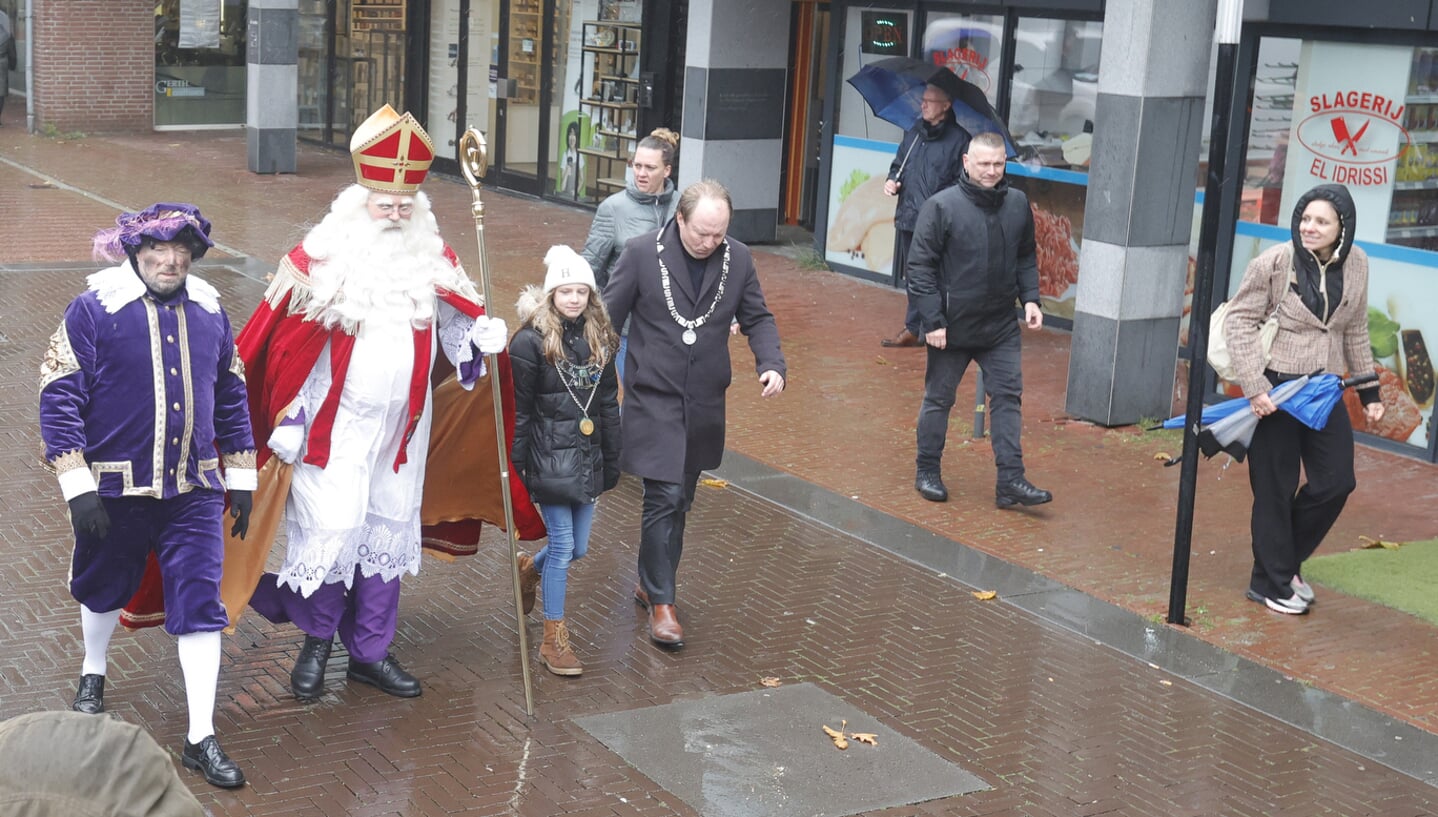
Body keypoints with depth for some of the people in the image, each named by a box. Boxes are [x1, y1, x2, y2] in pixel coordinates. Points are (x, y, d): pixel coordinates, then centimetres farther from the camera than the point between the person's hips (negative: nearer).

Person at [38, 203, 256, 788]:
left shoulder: (209, 311, 3)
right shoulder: (92, 309, -10)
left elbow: (231, 398, 12)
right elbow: (59, 397, -11)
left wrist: (241, 478, 12)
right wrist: (78, 487, -15)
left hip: (194, 492, 2)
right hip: (116, 489, -2)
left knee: (200, 605, -2)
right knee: (105, 588, 19)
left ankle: (201, 738, 5)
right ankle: (93, 675, 50)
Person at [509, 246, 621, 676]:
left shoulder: (599, 339, 7)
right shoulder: (531, 341, -10)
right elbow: (518, 410, -8)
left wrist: (612, 461, 14)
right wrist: (515, 465, -9)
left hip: (587, 458, 6)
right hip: (550, 458, -6)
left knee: (578, 547, 11)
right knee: (563, 546, -5)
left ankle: (532, 571, 45)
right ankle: (554, 640, 8)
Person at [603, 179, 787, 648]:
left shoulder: (738, 259, 0)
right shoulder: (642, 254, -10)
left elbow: (757, 318, 10)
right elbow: (609, 318, -5)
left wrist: (772, 364, -8)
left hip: (704, 404, 4)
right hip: (654, 399, -4)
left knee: (679, 501, 13)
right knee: (664, 498, -10)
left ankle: (651, 583, 30)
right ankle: (661, 602, 0)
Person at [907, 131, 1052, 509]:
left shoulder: (1018, 204, 1)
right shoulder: (942, 206, -13)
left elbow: (1026, 259, 15)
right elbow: (920, 266, -11)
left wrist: (1030, 298, 1)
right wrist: (932, 320, -14)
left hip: (1001, 327, 4)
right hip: (952, 327, -4)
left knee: (1008, 397, 1)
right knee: (938, 400, 10)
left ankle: (1010, 481, 4)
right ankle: (927, 471, 25)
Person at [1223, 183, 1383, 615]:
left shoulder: (1356, 264, 1)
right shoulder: (1275, 262, -14)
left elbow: (1355, 330, 13)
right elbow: (1239, 321, -11)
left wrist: (1369, 390, 16)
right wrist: (1254, 386, -18)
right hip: (1276, 386, -5)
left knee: (1337, 481, 7)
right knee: (1275, 489, 4)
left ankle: (1285, 562, 29)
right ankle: (1271, 583, 20)